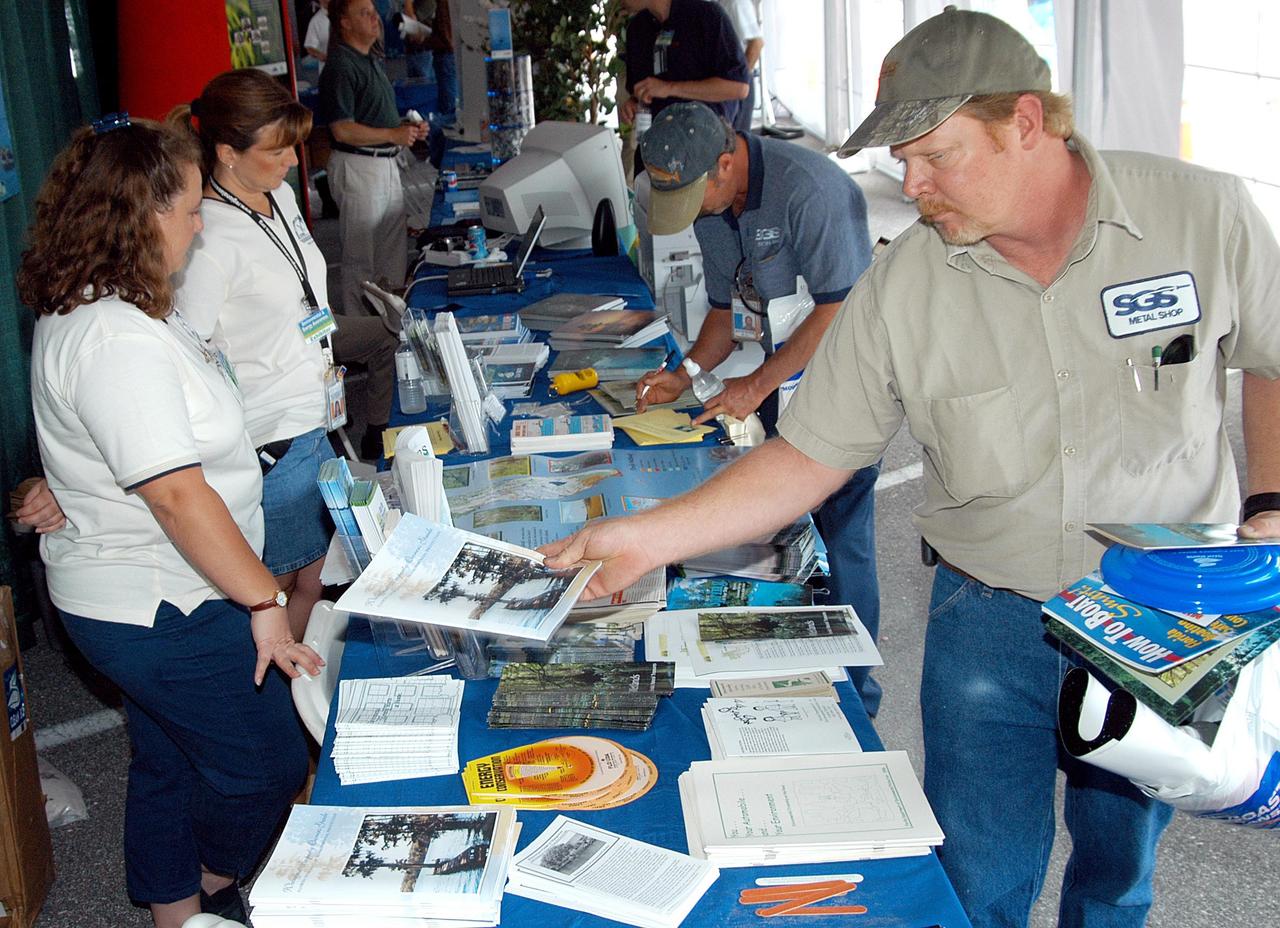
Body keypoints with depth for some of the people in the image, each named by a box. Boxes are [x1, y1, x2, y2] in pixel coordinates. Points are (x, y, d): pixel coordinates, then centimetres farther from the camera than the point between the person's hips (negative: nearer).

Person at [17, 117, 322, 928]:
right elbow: (176, 494, -29)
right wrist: (264, 600, -22)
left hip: (138, 598, 10)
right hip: (160, 610, -10)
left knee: (171, 765, 23)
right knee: (267, 765, 9)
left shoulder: (90, 309, 6)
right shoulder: (118, 341, -28)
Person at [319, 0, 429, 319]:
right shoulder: (340, 66, -15)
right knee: (361, 257, -2)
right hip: (357, 167, -10)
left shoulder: (371, 61, 16)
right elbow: (343, 130, -21)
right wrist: (393, 134, -18)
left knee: (395, 248, 16)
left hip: (386, 164, 10)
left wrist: (408, 129, 8)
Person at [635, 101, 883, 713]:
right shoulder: (710, 208, 6)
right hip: (780, 385, 8)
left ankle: (854, 698, 13)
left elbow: (840, 311, -22)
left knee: (840, 543, -2)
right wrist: (685, 375, 1)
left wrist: (757, 385, -17)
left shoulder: (808, 189, -22)